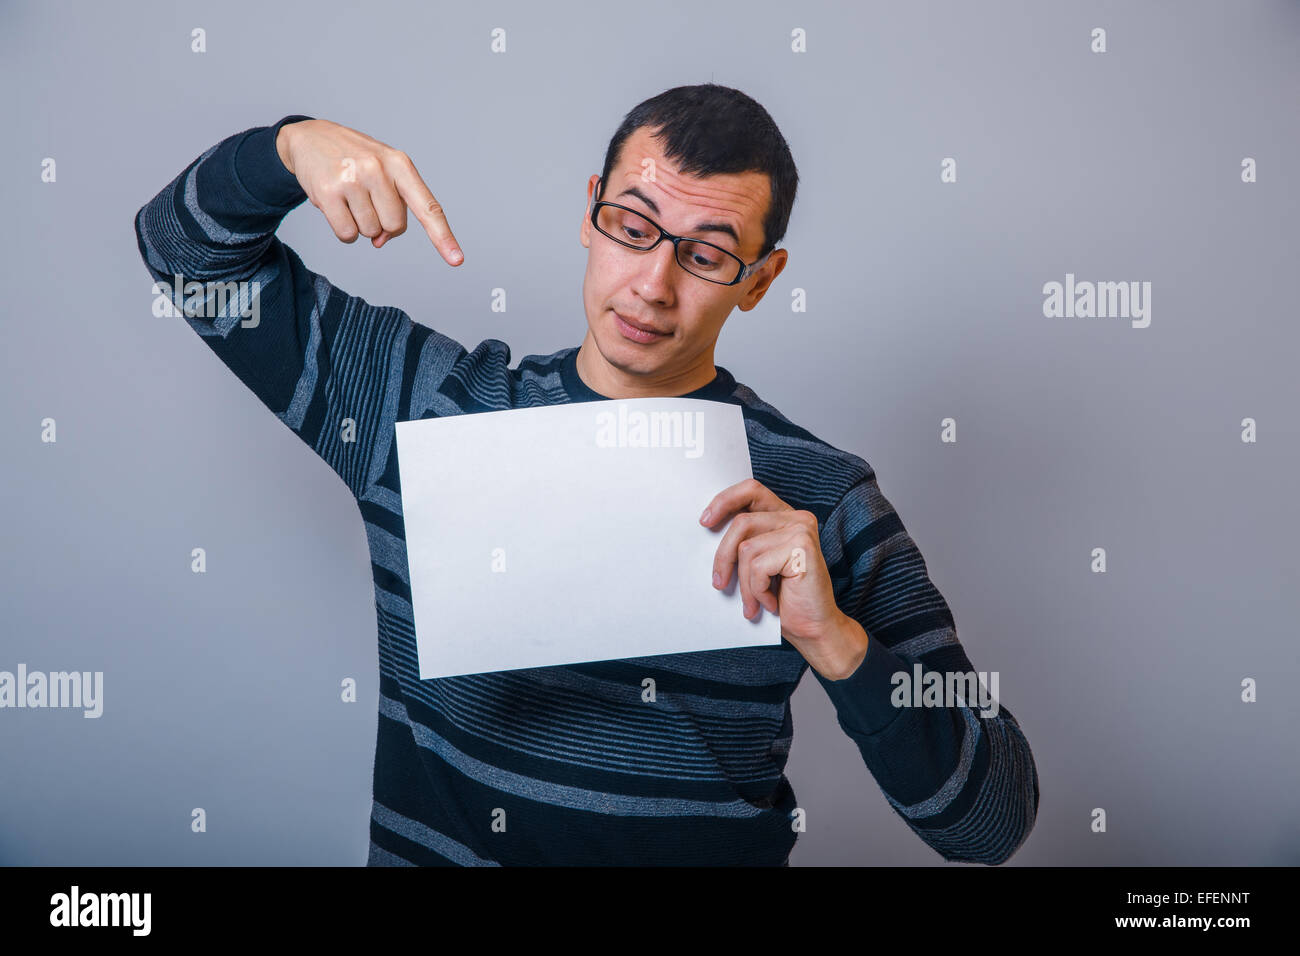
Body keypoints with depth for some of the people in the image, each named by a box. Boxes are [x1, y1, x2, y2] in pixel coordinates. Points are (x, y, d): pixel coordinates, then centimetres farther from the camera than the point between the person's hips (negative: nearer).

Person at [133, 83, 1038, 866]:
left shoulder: (821, 502, -6)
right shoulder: (423, 396, 2)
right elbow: (192, 251, 13)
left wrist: (836, 643, -22)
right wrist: (294, 146, -7)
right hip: (421, 847, 3)